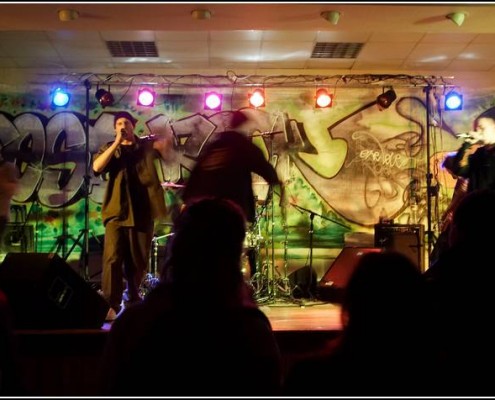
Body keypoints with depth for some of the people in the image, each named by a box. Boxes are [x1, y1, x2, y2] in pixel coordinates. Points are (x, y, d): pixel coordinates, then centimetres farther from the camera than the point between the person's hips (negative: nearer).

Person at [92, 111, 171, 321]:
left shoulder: (147, 145, 11)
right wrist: (117, 143, -9)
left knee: (139, 260, 9)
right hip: (117, 210, -1)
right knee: (113, 258, -12)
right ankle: (111, 305, -11)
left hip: (143, 210, 1)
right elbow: (97, 167, -7)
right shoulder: (109, 148, 12)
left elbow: (165, 150, -7)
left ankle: (132, 300, 28)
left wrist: (164, 144, -30)